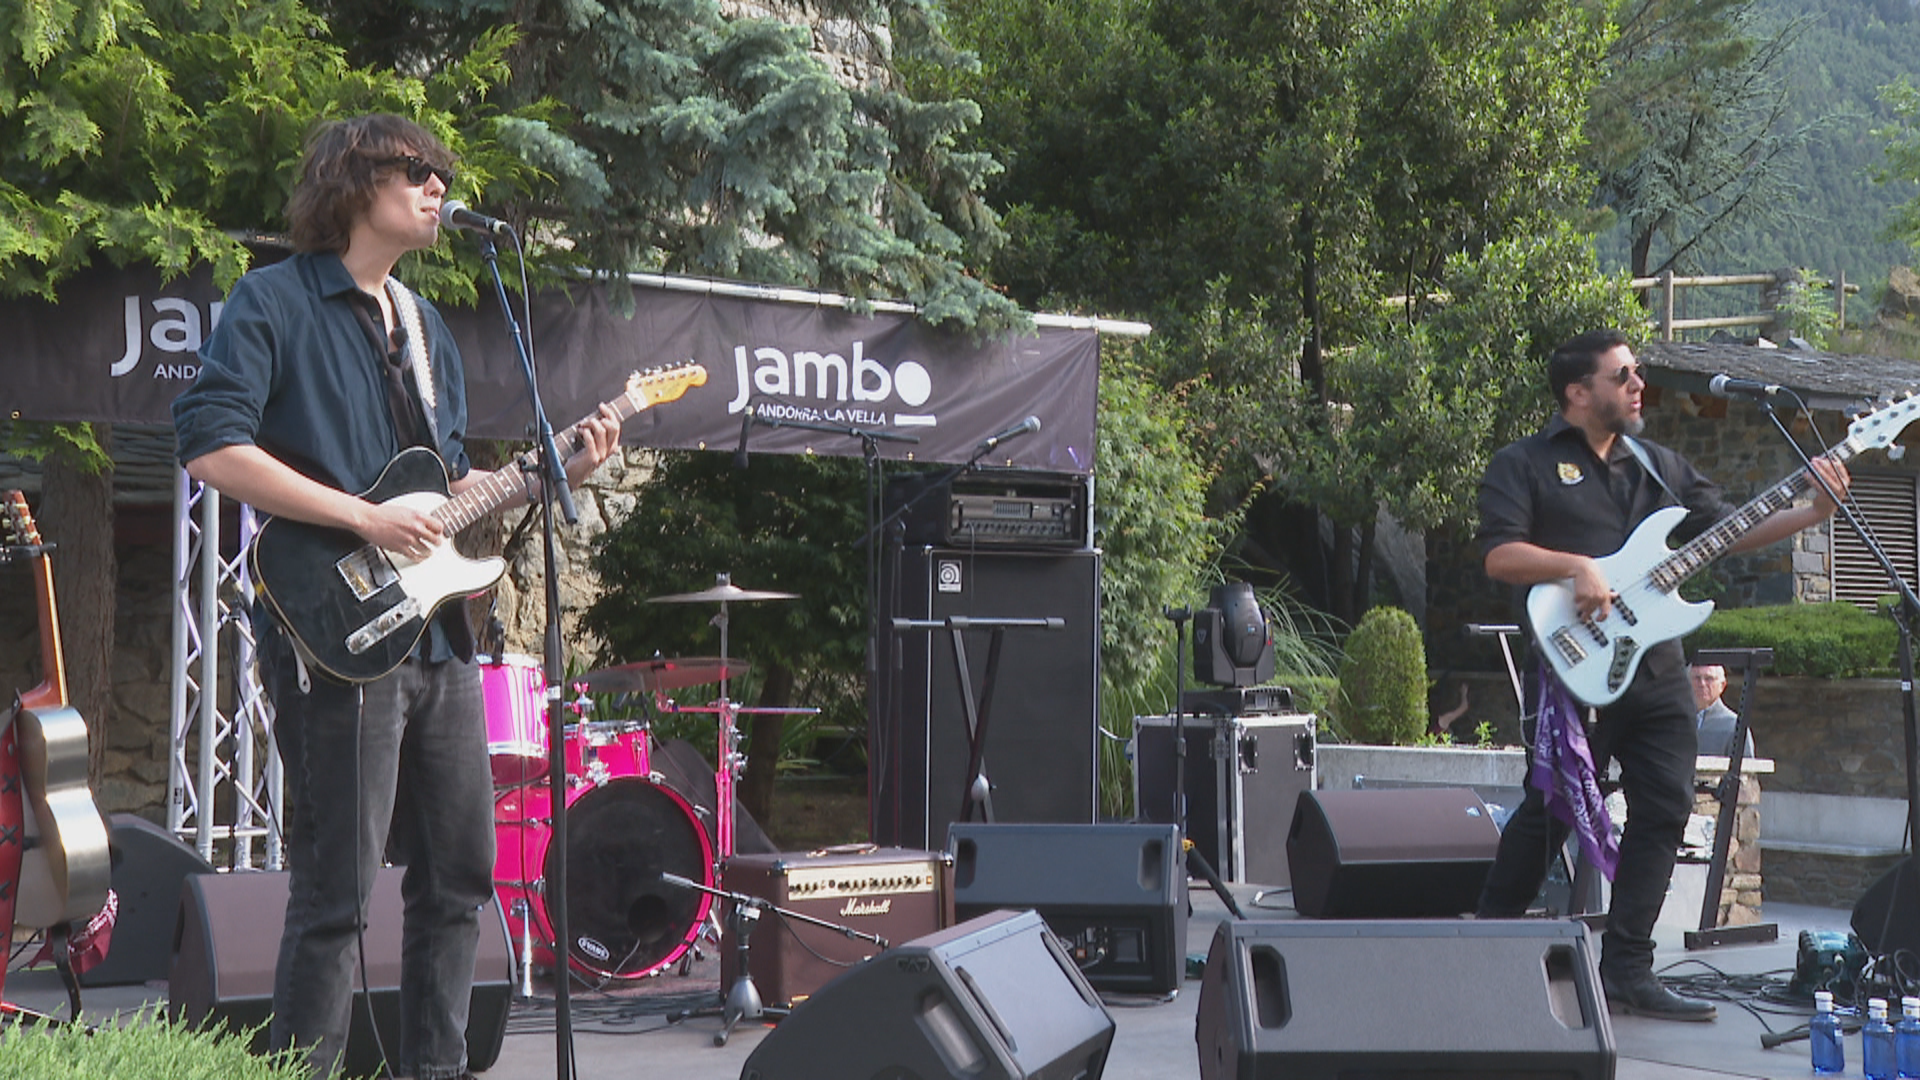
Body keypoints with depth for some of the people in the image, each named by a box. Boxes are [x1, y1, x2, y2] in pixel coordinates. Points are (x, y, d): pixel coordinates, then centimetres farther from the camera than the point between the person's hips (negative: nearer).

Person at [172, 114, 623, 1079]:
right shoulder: (276, 301, -5)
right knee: (337, 893, -7)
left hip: (436, 633, 8)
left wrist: (558, 470, 9)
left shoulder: (426, 327, 20)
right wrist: (365, 519, -18)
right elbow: (210, 446, -16)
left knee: (459, 872, 13)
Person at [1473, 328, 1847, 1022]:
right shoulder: (1524, 466, -1)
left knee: (1664, 809, 1)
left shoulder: (1660, 466, 18)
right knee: (1552, 808, -4)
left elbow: (1728, 531, 16)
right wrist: (1575, 566, -24)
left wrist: (1813, 512, 4)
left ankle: (1626, 970, 8)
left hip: (1657, 669, 6)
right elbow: (1498, 555, -11)